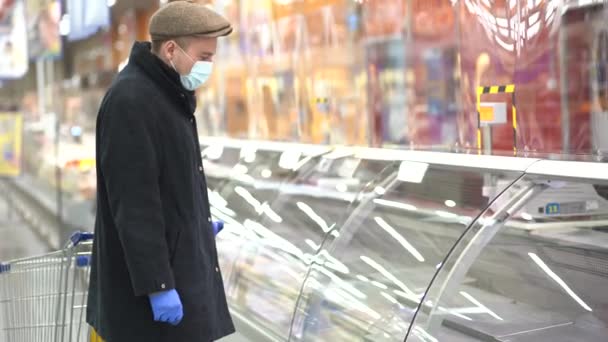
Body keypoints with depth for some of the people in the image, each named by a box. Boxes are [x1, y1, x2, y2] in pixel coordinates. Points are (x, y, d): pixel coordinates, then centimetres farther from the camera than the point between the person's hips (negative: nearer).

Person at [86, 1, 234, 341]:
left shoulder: (168, 92, 9)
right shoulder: (130, 100, -22)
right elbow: (134, 206, -24)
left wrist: (196, 222, 30)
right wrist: (158, 285, -24)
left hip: (177, 261, 10)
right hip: (153, 275, -10)